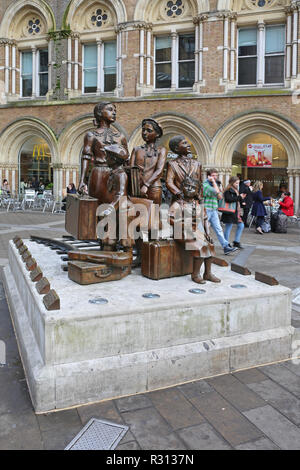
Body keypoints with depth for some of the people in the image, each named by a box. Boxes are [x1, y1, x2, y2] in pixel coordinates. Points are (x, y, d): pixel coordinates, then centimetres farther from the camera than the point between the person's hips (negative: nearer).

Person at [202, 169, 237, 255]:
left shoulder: (214, 184, 17)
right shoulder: (205, 184, -11)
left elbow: (220, 197, 10)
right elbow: (216, 191, -23)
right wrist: (213, 182, -12)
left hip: (214, 210, 7)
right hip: (206, 210, -7)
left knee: (218, 229, 3)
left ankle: (226, 247, 0)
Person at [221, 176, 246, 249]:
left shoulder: (236, 191, 18)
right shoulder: (228, 191, -12)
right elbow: (228, 199, -28)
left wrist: (242, 198, 4)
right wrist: (239, 197, -22)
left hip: (236, 212, 10)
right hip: (230, 213, -10)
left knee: (241, 226, 11)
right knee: (228, 228, -3)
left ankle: (236, 242, 19)